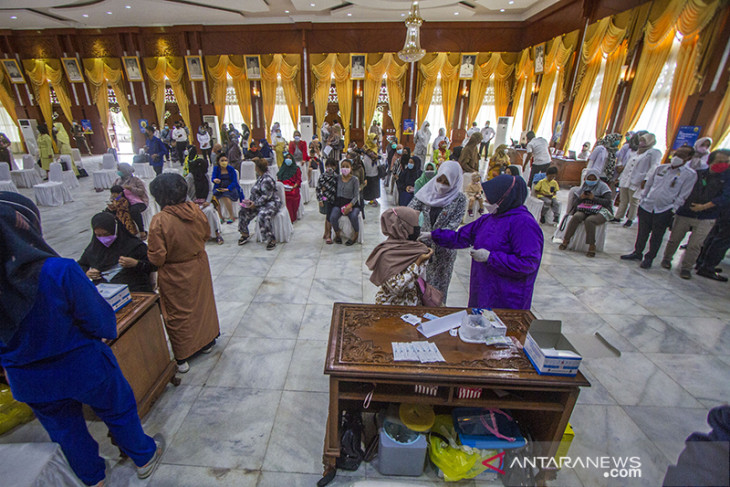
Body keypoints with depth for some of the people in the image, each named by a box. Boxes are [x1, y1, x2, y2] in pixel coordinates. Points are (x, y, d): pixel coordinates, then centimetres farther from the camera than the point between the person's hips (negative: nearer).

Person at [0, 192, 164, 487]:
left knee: (65, 429, 26)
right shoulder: (59, 271, -30)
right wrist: (109, 331, 1)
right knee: (118, 411, 21)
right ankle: (144, 457, 43)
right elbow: (97, 321, -21)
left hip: (28, 382, 4)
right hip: (82, 366, -4)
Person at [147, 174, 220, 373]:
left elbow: (157, 258, -21)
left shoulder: (160, 221, -27)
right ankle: (206, 341, 43)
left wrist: (149, 251, 1)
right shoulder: (195, 210, -11)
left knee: (179, 314, 12)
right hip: (199, 266, 5)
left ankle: (182, 358, 27)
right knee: (202, 304, 23)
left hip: (175, 276, -5)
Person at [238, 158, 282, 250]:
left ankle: (272, 240, -25)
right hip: (259, 203, 10)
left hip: (271, 203, -10)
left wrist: (256, 204, -21)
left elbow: (266, 196, -23)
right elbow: (255, 192, 21)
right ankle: (245, 234, 16)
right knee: (243, 211, 2)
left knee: (263, 216, -36)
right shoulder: (259, 176, 12)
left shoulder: (267, 179, -19)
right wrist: (250, 200, 8)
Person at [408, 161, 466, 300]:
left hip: (443, 248, -2)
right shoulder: (428, 192, -5)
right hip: (422, 244, 3)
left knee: (438, 283, 11)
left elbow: (453, 225, -18)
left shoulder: (459, 199, -12)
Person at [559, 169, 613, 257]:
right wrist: (580, 198, -7)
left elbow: (608, 202, -5)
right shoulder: (584, 186, 19)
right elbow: (575, 202, 14)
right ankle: (566, 240, -29)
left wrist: (594, 198, -14)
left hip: (600, 211, -3)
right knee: (576, 217, -30)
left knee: (589, 220, -35)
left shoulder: (602, 186, 7)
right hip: (584, 210, 3)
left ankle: (592, 246, -31)